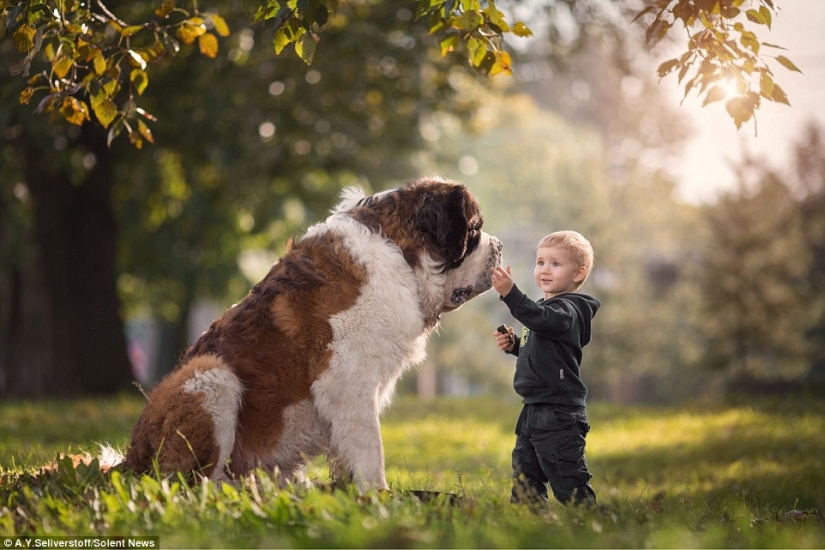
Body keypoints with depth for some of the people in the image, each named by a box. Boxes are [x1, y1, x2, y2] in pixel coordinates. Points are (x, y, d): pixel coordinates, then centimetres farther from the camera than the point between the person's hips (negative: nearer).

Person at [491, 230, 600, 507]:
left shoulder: (567, 310, -14)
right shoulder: (548, 307, 16)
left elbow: (540, 319, -36)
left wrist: (510, 293, -45)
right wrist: (514, 344, 9)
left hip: (558, 414, -10)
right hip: (533, 411, 10)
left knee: (567, 480, -6)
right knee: (524, 476, 15)